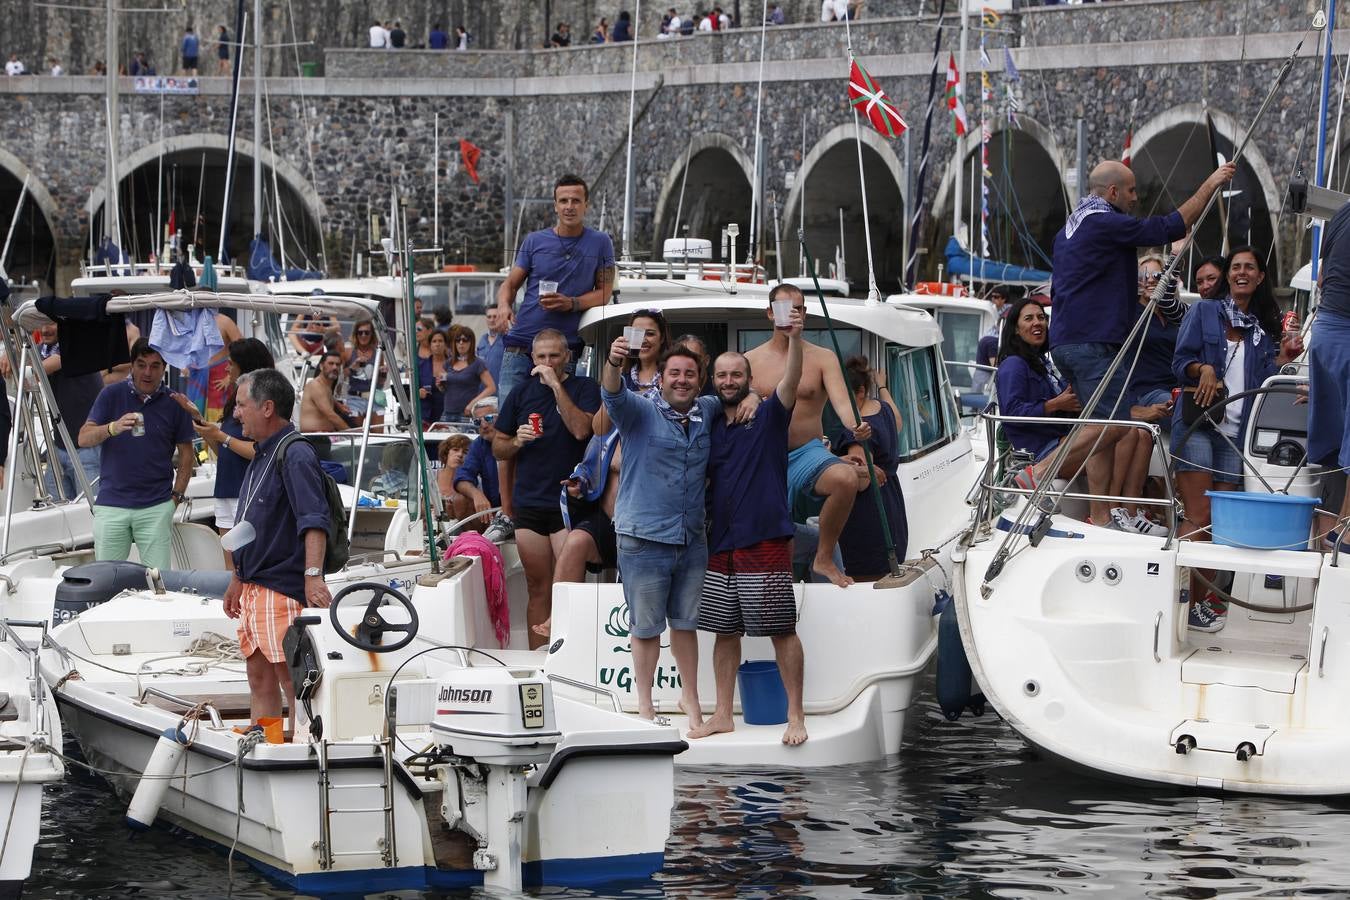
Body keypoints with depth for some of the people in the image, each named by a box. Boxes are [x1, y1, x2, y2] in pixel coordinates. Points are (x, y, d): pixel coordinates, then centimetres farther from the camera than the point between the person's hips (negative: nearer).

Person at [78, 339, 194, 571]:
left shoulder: (174, 403, 4)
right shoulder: (111, 395, 4)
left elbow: (186, 454, 11)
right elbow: (84, 438, -4)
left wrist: (177, 495, 1)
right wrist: (113, 428, -24)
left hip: (156, 507, 0)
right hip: (111, 504, 0)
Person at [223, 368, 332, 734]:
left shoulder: (295, 456, -14)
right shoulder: (261, 456, 19)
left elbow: (314, 521, -26)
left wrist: (313, 574, -37)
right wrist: (238, 579, 30)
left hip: (283, 590, -10)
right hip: (254, 589, 10)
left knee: (293, 681, -10)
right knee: (259, 680, 10)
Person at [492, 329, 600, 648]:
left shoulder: (584, 388, 3)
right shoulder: (521, 394, 13)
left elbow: (581, 429, -15)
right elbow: (497, 448, 18)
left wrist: (556, 385, -15)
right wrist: (517, 441, -4)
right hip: (528, 504, 4)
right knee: (538, 590, 6)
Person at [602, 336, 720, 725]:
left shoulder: (707, 412, 8)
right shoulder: (641, 412, -6)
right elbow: (613, 394, -27)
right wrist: (614, 363, -49)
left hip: (692, 540, 4)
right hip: (644, 540, -4)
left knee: (685, 623, 16)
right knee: (646, 627, 5)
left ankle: (690, 697, 28)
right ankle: (644, 704, 16)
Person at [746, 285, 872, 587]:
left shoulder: (822, 358, 6)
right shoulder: (751, 361, 9)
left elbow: (841, 401, -9)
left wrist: (856, 426, -31)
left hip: (807, 454, -2)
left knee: (846, 478, -33)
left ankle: (824, 559, -18)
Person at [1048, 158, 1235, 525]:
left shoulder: (1071, 226, 21)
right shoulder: (1105, 223, -10)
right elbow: (1170, 227, -11)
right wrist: (1210, 185, -2)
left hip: (1065, 340, 10)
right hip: (1094, 341, -10)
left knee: (1104, 429, 8)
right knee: (1112, 424, -14)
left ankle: (1100, 516, 3)